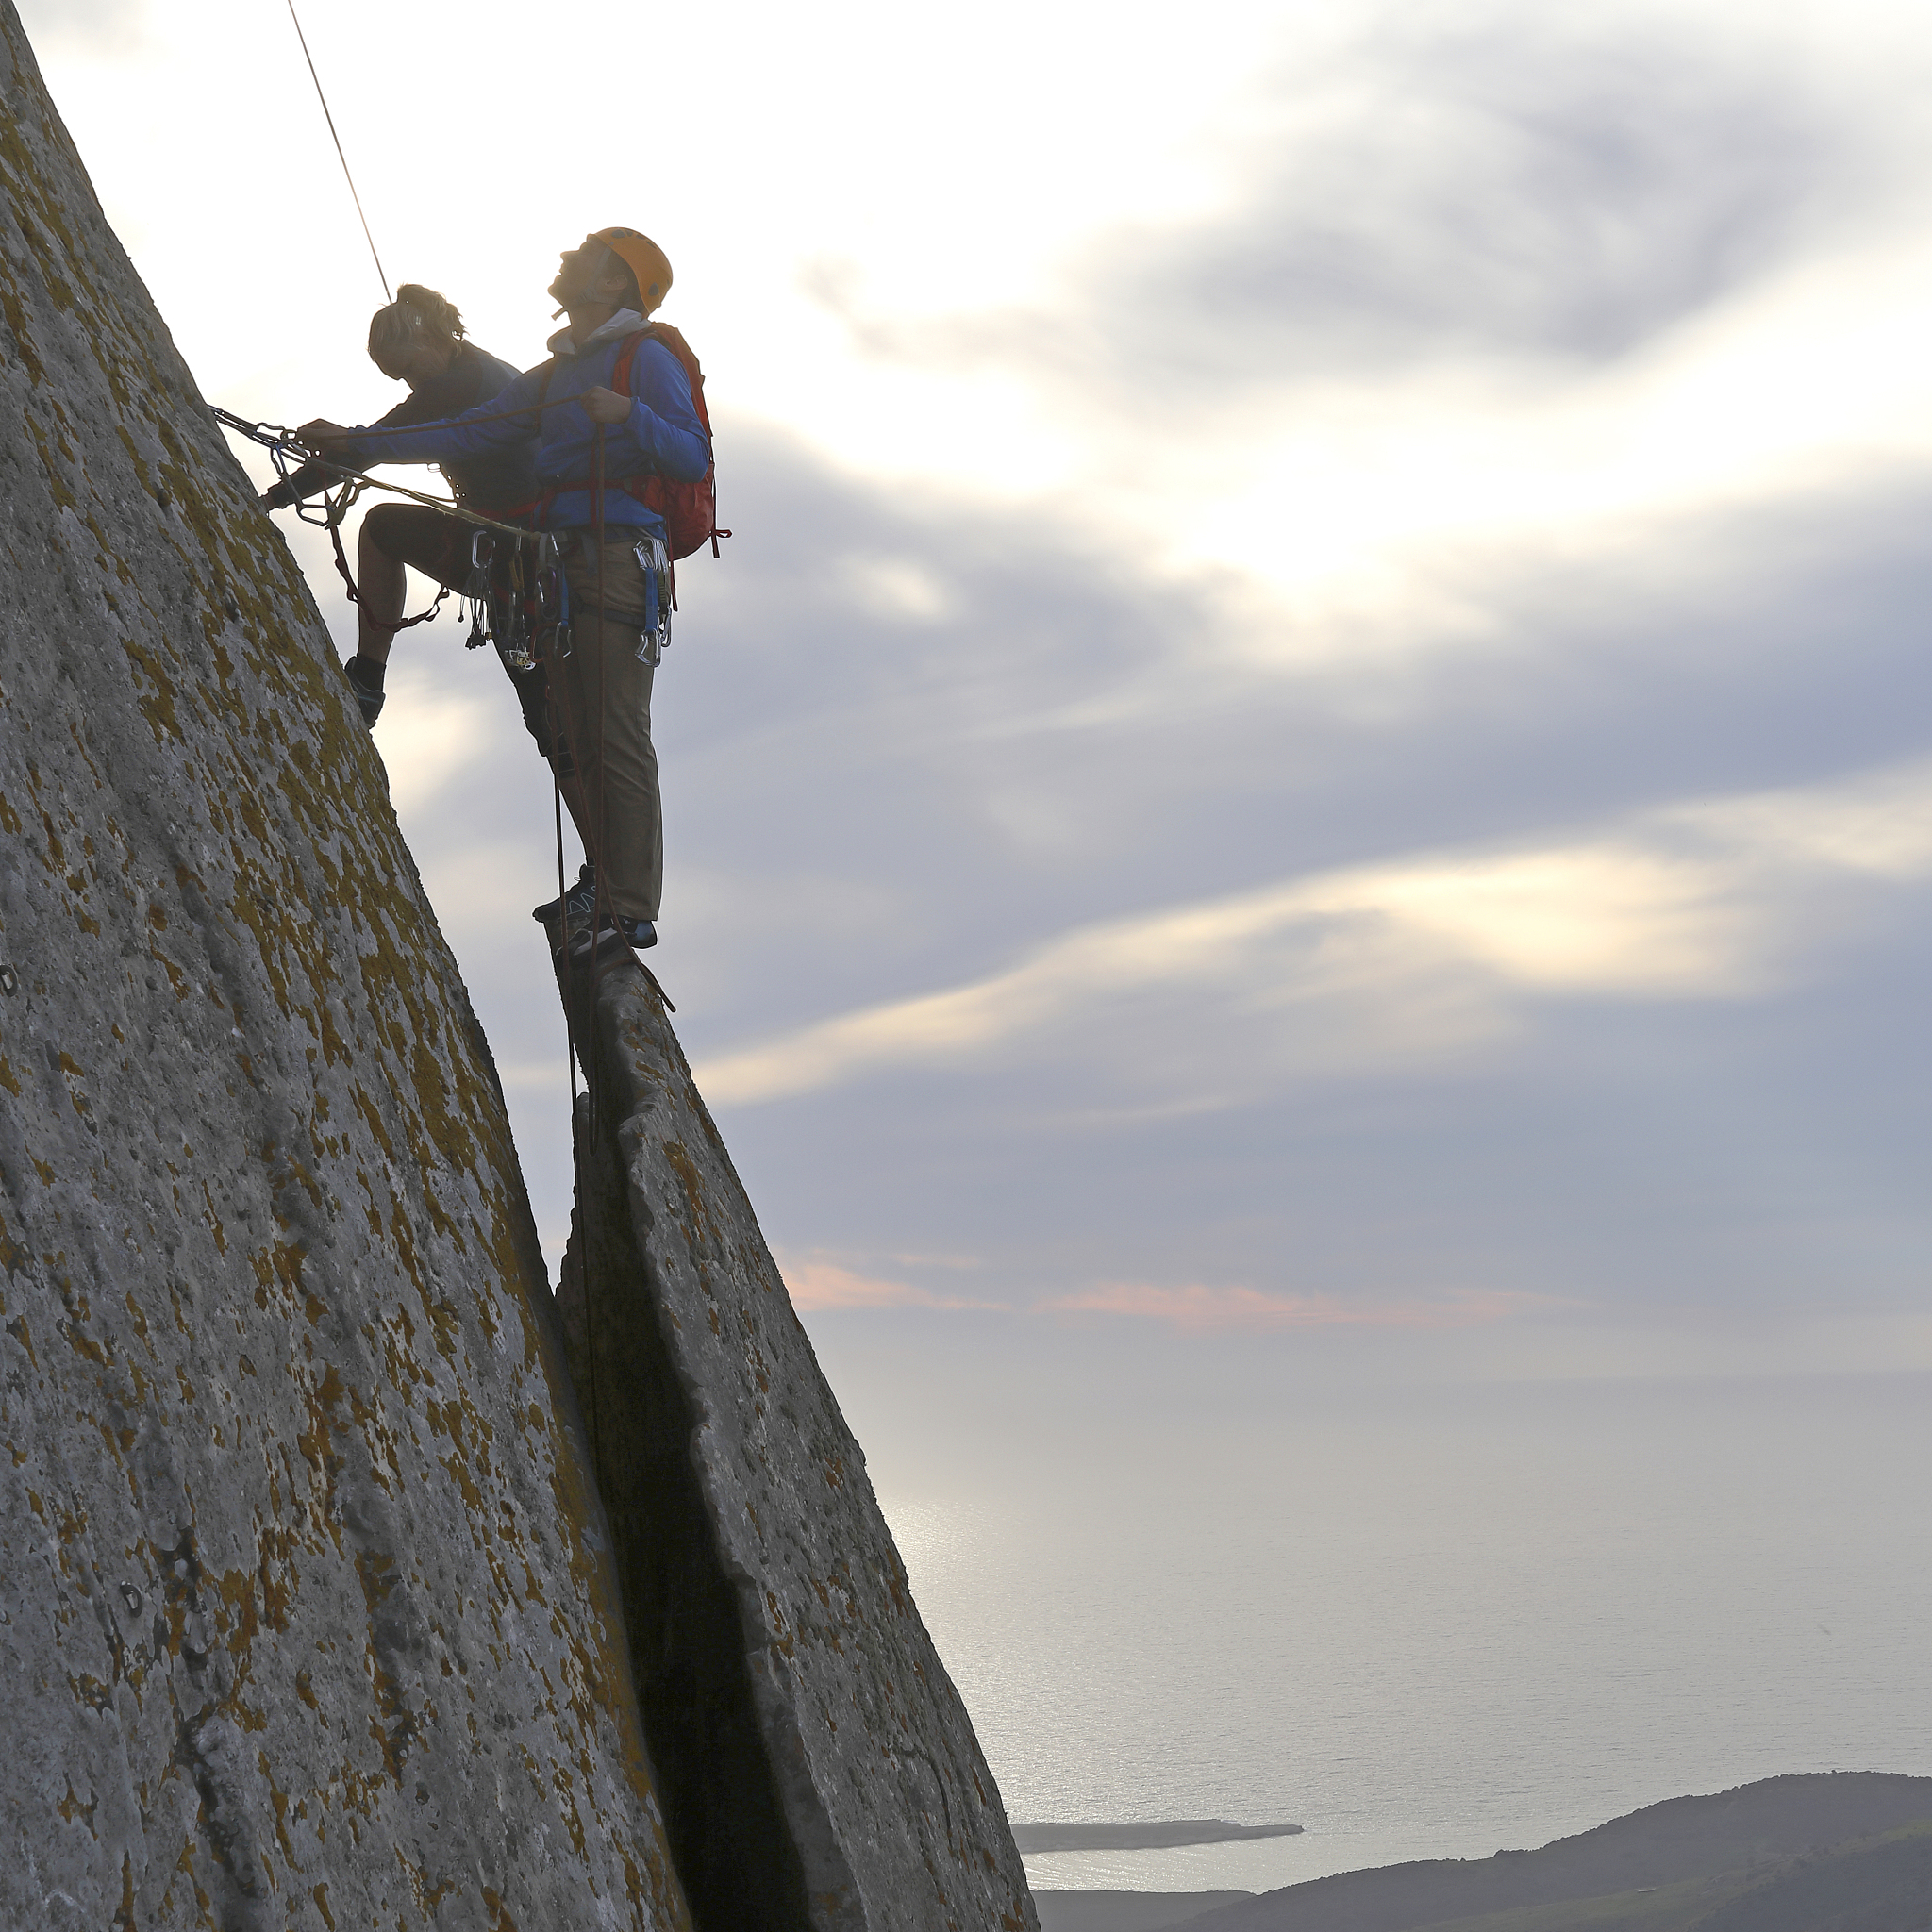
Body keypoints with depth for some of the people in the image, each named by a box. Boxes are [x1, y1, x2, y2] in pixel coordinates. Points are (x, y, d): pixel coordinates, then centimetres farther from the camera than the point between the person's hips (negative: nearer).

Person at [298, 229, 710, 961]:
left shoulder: (646, 359, -1)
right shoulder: (551, 377, 23)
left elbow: (693, 459, -11)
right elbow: (466, 434, 20)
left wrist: (630, 414, -27)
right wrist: (354, 442, 15)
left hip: (618, 560, -8)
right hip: (563, 563, 8)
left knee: (617, 738, -11)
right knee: (570, 735, 7)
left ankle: (631, 907, -12)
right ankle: (603, 879, 17)